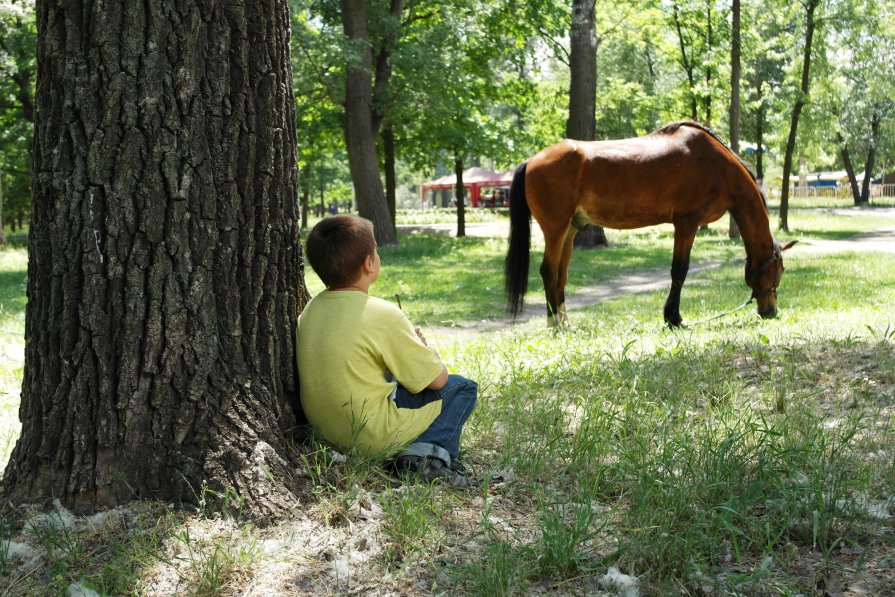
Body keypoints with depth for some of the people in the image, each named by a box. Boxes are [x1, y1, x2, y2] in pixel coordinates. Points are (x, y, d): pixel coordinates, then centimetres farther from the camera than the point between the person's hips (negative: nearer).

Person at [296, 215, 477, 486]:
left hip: (327, 430, 7)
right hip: (373, 438, -7)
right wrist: (421, 345, 11)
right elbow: (437, 379, -10)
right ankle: (429, 451, -11)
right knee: (463, 388, 8)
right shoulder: (383, 315, -18)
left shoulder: (309, 310, 2)